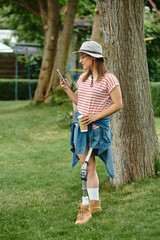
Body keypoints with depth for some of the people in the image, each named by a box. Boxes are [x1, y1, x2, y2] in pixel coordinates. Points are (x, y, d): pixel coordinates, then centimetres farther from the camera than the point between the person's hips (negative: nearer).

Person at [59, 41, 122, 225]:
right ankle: (94, 202, 21)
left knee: (88, 165, -6)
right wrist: (66, 89, 4)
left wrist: (95, 117, -16)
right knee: (87, 165, 9)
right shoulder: (83, 78, 11)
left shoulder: (109, 79, -10)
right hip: (80, 123, 7)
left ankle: (86, 205, 2)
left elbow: (118, 104, -11)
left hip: (98, 126, -7)